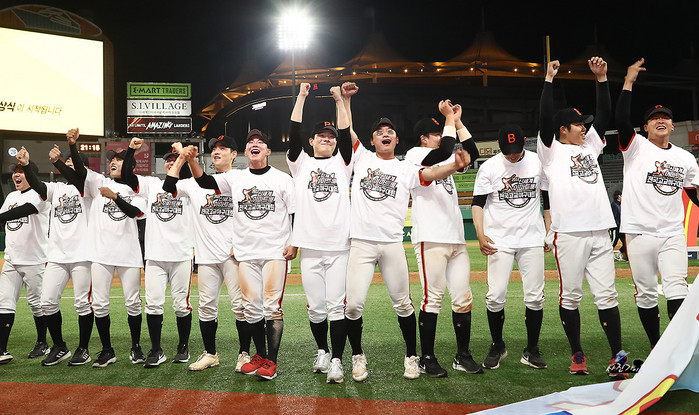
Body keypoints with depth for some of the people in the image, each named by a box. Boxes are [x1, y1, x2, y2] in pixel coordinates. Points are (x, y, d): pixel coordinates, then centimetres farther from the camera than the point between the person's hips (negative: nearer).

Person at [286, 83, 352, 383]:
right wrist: (301, 97, 1)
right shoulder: (301, 163, 14)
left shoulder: (342, 163, 14)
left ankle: (336, 361, 1)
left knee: (336, 306, -3)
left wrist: (340, 100, 0)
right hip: (309, 247, 1)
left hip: (339, 247, 0)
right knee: (315, 307, 5)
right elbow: (294, 133, 3)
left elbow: (346, 134, 1)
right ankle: (322, 351, 25)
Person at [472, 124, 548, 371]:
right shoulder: (489, 167, -1)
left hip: (532, 239, 1)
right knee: (495, 296, -5)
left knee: (535, 296, 0)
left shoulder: (538, 163, 4)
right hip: (500, 240, -1)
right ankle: (497, 346, 16)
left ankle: (531, 350, 15)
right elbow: (478, 203, -1)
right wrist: (480, 235, -15)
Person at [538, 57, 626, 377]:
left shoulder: (590, 146, 21)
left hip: (599, 232, 5)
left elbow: (605, 114, 17)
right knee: (570, 296, 2)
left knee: (606, 295, 4)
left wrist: (601, 77, 11)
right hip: (569, 234, -5)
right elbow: (545, 119, -9)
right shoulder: (551, 151, 5)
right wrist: (549, 81, -11)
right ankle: (577, 354, 13)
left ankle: (617, 354, 8)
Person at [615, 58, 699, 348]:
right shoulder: (636, 146, 2)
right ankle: (657, 349, 15)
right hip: (639, 233, -2)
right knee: (646, 293, 3)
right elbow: (621, 120, -15)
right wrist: (628, 83, -16)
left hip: (672, 234, 2)